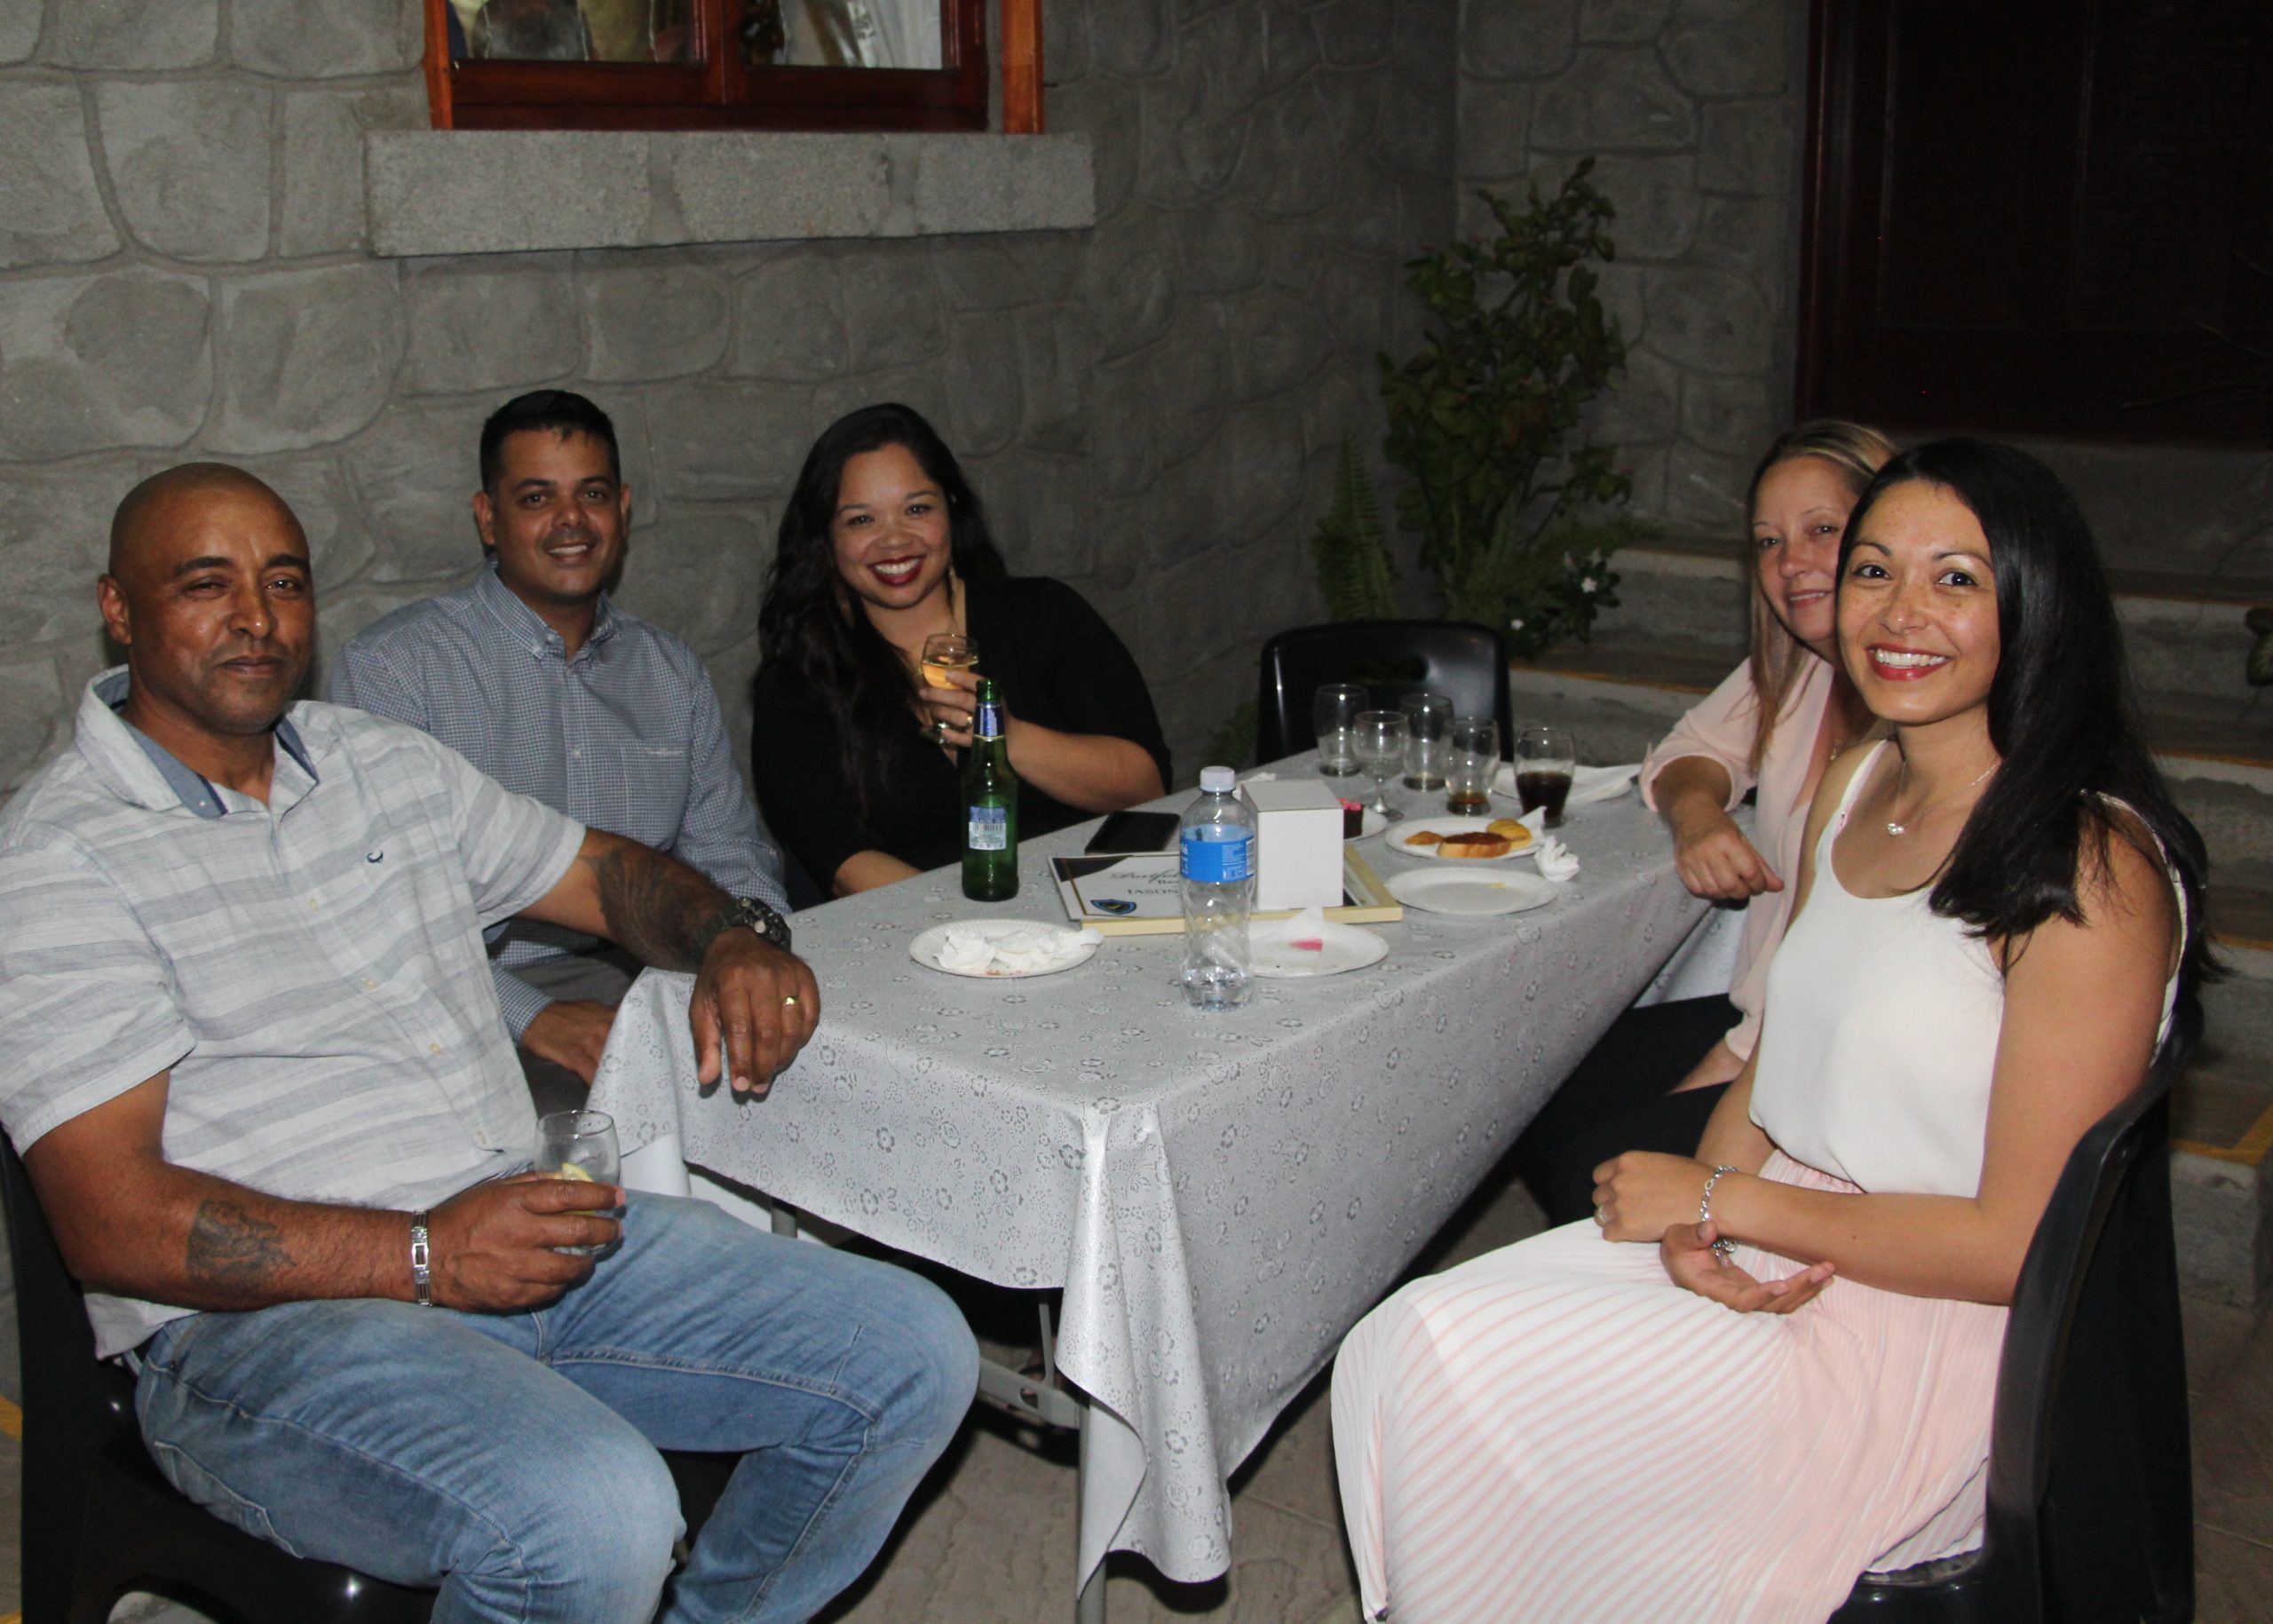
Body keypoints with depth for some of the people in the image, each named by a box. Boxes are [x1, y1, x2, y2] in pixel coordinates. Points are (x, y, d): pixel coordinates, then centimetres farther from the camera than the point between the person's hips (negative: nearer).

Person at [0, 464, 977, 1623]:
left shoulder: (388, 764, 15)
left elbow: (605, 872, 24)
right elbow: (113, 1224, -14)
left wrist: (728, 943, 1)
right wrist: (423, 1255, -22)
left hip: (517, 1227, 7)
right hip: (262, 1317, -7)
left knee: (914, 1357, -4)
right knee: (592, 1518, -35)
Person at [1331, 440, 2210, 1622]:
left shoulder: (2092, 869, -18)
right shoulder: (1852, 788, 7)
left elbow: (2019, 1241, -18)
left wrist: (1722, 1200, -13)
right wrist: (1696, 1224, -7)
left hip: (1933, 1336, -7)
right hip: (1780, 1260, 7)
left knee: (1462, 1368, -17)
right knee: (1411, 1342, -11)